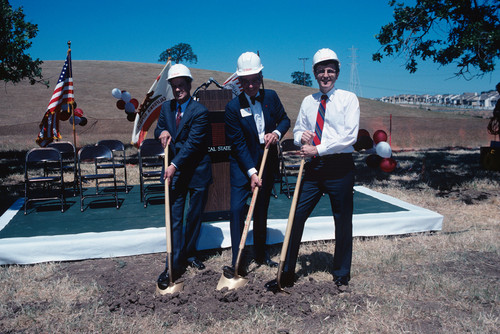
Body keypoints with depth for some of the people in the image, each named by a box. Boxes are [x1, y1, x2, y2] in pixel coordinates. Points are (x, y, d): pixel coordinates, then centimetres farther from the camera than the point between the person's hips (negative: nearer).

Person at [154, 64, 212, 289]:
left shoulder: (200, 112, -12)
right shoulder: (166, 107, 6)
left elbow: (193, 143, -18)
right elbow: (158, 129, 16)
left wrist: (175, 165, -24)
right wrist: (161, 132, -9)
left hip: (197, 171, -3)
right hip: (175, 171, 3)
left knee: (194, 217, 11)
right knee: (174, 219, -1)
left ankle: (189, 254, 30)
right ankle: (175, 264, 3)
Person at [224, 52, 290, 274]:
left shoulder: (271, 97, -2)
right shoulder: (233, 107, -13)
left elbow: (285, 120, 11)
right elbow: (238, 144, -15)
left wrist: (277, 133, -13)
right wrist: (252, 172, -21)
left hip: (268, 163, 4)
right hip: (242, 165, -3)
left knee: (262, 210, 14)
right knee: (237, 209, -11)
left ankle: (260, 254, 29)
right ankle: (237, 262, -1)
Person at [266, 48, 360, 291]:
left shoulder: (348, 99, -1)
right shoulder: (308, 101, 14)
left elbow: (349, 136, -12)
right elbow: (297, 132, 20)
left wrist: (317, 149, -15)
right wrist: (302, 137, -4)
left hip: (339, 166, -4)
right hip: (313, 167, 4)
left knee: (342, 221, 7)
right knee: (296, 217, 0)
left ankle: (341, 275, 27)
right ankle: (287, 274, 12)